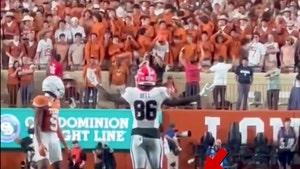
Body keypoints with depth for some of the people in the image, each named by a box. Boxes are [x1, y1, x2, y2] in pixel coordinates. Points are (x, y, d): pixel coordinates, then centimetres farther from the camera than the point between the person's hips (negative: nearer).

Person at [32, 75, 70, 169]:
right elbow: (37, 125, -17)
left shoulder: (56, 102, 13)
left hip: (53, 137, 8)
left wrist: (65, 144, 22)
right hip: (43, 136, -8)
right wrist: (40, 144, -27)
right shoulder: (41, 101, -12)